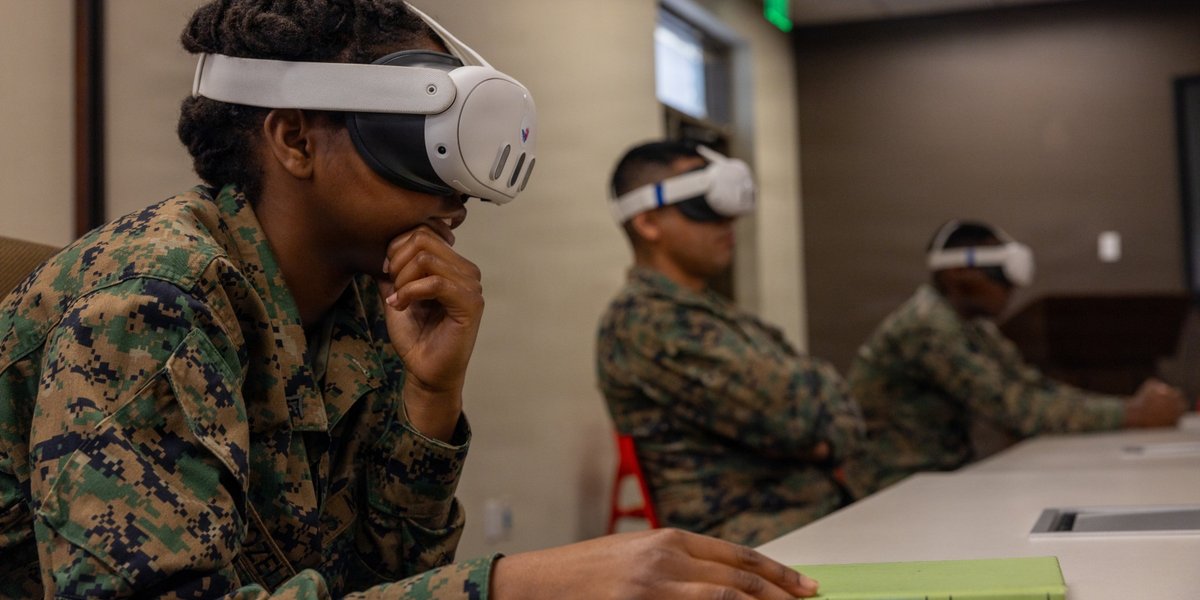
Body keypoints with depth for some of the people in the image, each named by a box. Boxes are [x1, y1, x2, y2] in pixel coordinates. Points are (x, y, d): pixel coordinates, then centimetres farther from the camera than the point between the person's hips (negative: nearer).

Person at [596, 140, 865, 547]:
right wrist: (820, 381, 6)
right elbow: (787, 408, -16)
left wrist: (830, 437, -7)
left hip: (825, 514, 9)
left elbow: (832, 403, 16)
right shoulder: (643, 322, -10)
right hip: (758, 542, -9)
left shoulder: (715, 312, 20)